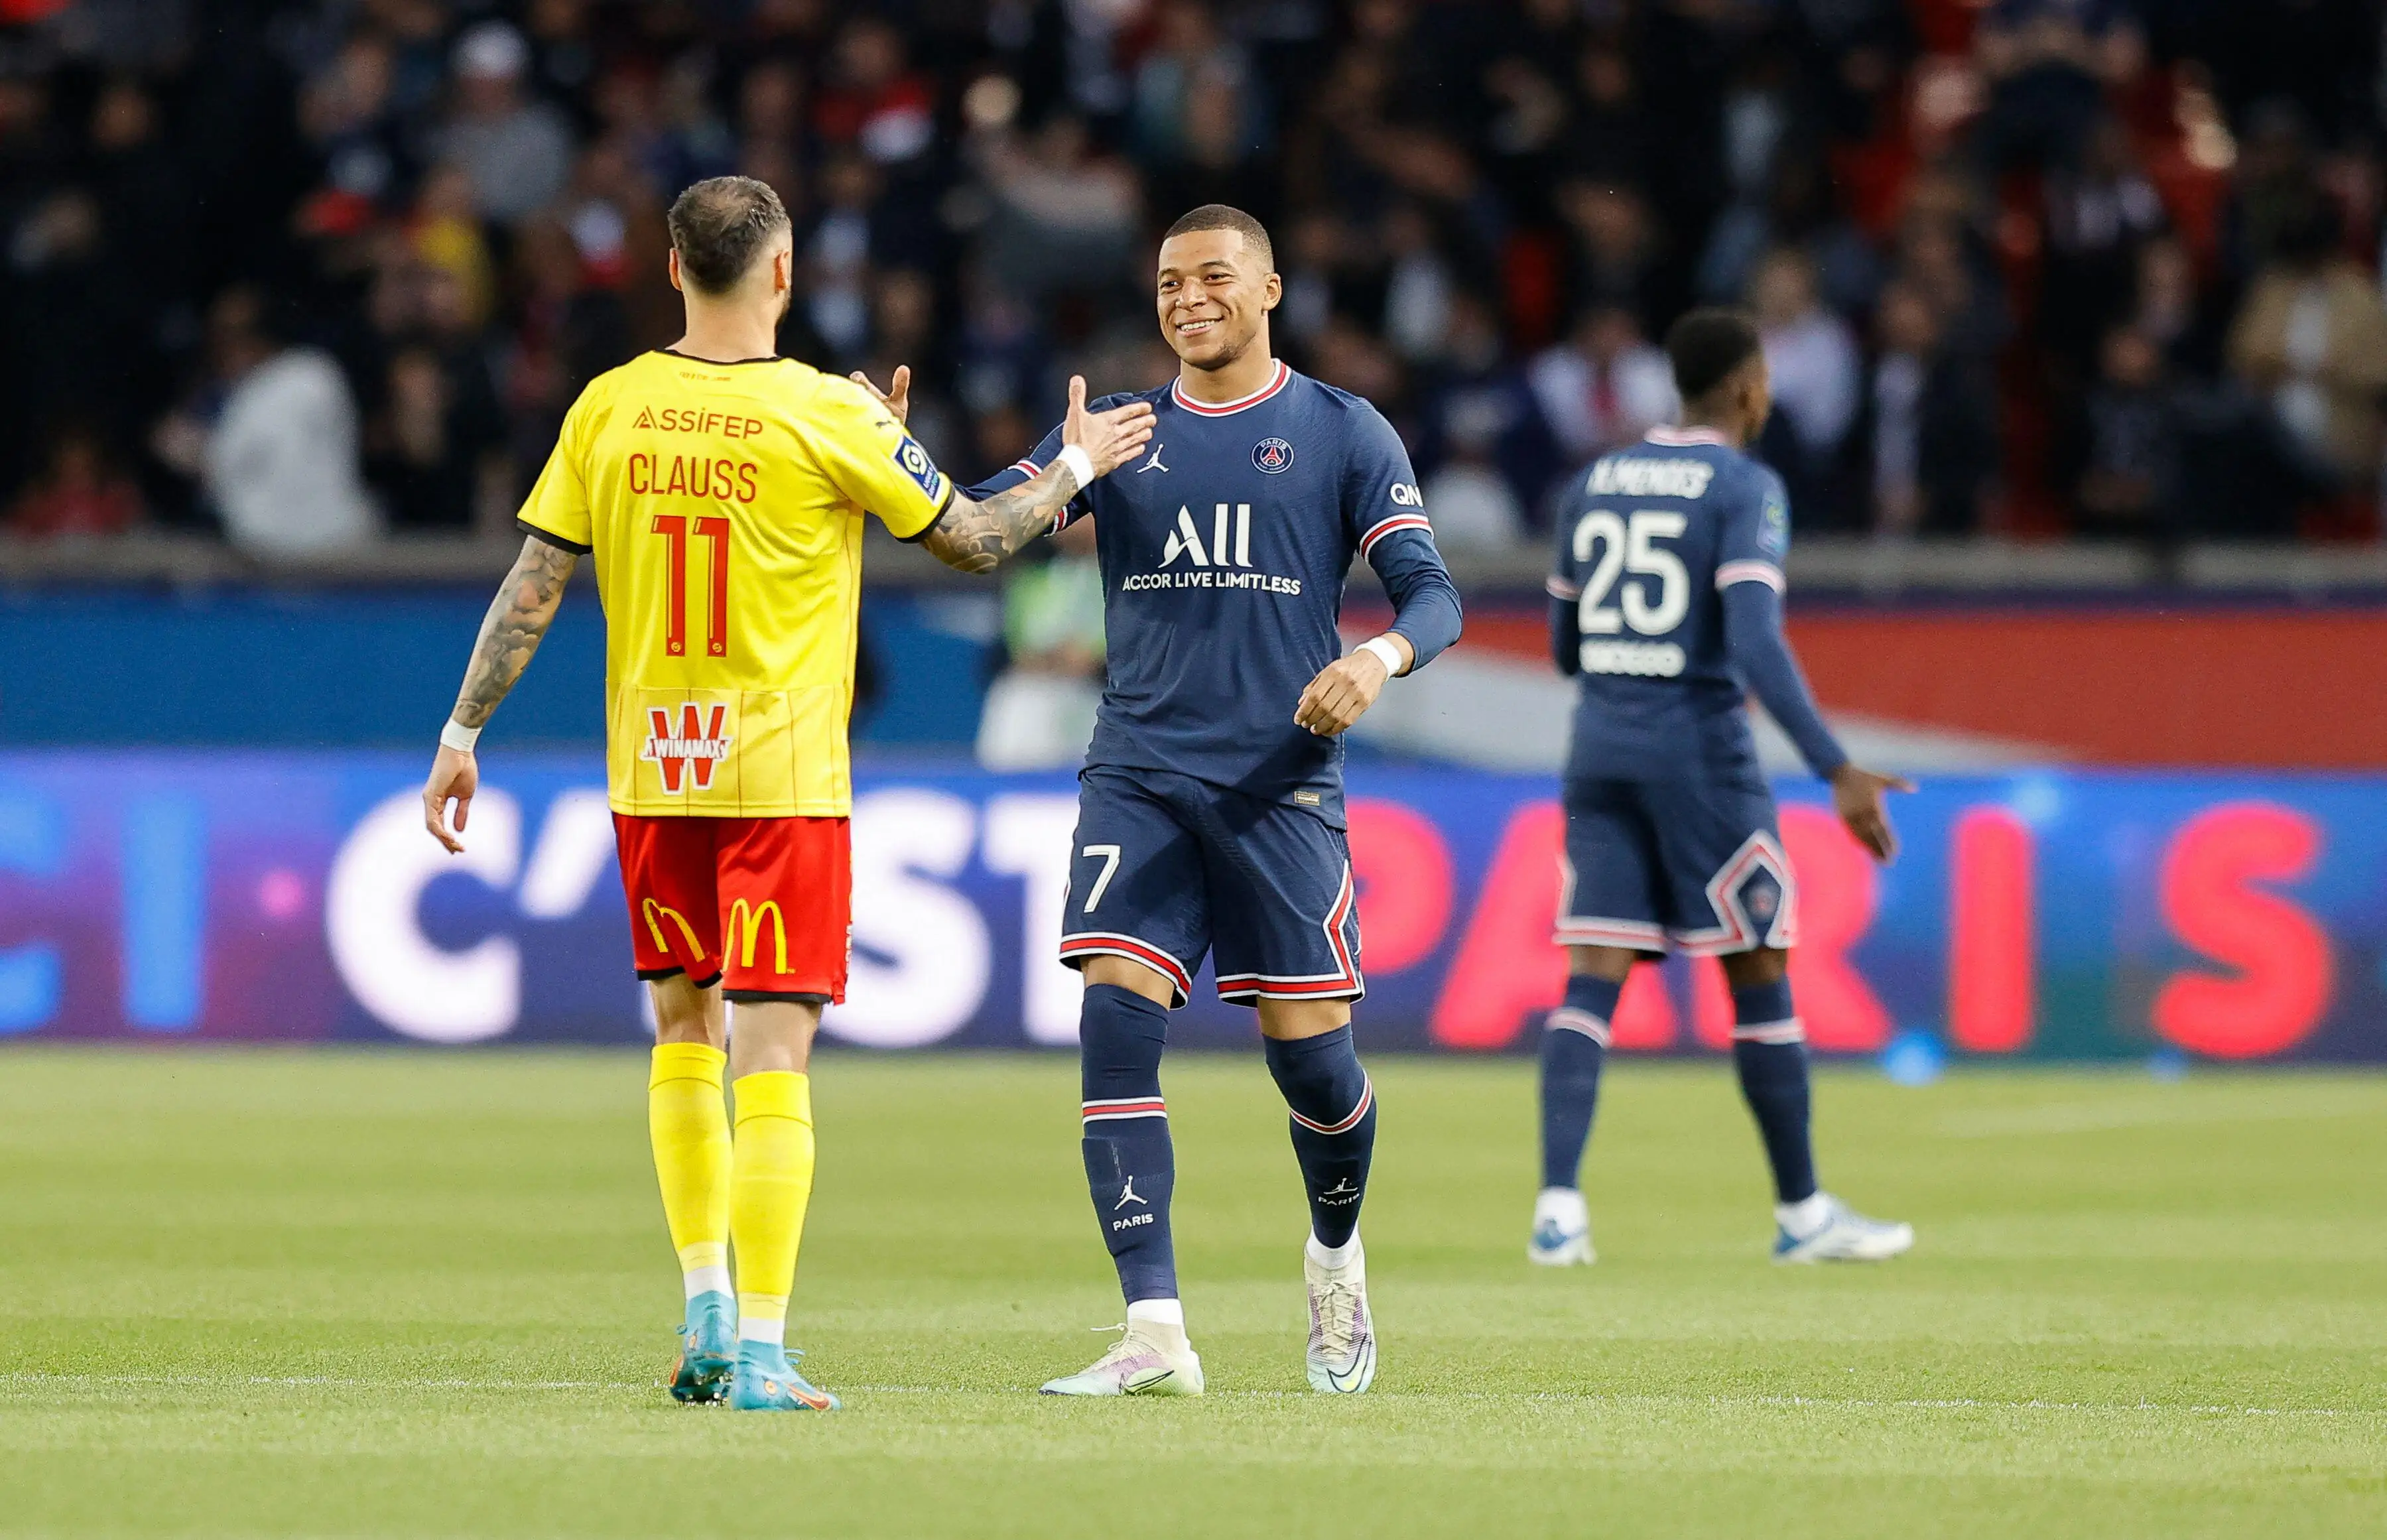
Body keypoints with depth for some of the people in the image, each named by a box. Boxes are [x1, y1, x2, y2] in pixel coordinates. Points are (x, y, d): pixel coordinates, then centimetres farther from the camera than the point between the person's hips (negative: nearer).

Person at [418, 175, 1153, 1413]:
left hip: (648, 774, 4)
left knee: (683, 1024, 20)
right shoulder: (825, 418, -9)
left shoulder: (610, 408, 0)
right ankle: (758, 1350, -7)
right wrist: (1078, 466, 18)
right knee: (771, 1054, -3)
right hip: (781, 775, -4)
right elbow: (971, 538, 2)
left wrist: (463, 735, 10)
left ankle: (705, 1301, 16)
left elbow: (531, 586, 2)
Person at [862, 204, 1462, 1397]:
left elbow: (1432, 592, 1)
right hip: (1137, 780, 2)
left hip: (1281, 784, -2)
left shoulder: (1343, 435, 5)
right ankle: (1154, 1335, -16)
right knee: (1116, 1024, -14)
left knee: (1307, 1046, -1)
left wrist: (1380, 655, -21)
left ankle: (1335, 1257, 32)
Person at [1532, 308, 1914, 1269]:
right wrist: (1837, 773, -22)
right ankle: (1802, 1213, 15)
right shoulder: (1745, 489, -8)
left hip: (1600, 749, 5)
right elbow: (1755, 643, -20)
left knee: (1592, 983, -1)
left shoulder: (1596, 485, 12)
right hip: (1701, 749, -5)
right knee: (1759, 982, 6)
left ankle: (1557, 1206, -16)